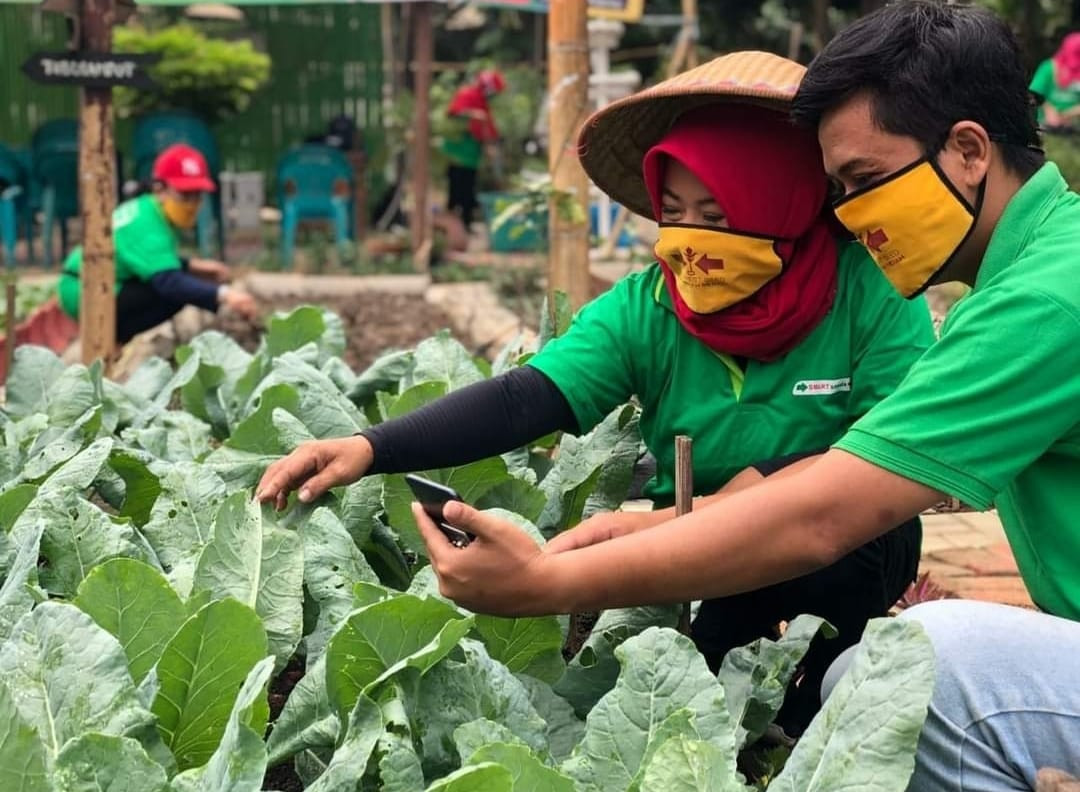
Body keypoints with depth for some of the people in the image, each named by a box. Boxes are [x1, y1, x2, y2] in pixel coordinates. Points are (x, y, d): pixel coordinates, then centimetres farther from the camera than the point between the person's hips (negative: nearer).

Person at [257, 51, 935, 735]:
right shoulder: (644, 310, -11)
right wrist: (370, 449, -38)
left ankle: (816, 723, -7)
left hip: (844, 555, -1)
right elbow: (522, 402, -23)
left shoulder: (873, 289, -17)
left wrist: (767, 480, -32)